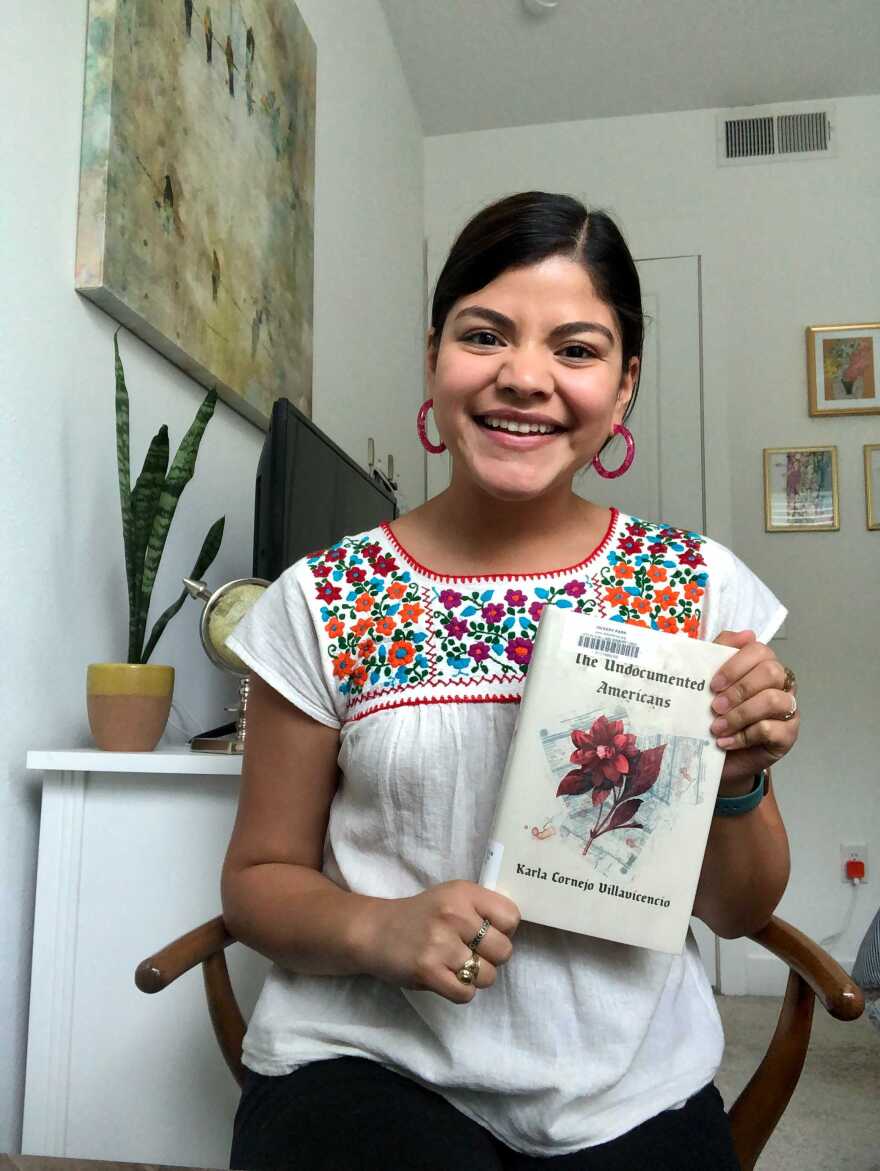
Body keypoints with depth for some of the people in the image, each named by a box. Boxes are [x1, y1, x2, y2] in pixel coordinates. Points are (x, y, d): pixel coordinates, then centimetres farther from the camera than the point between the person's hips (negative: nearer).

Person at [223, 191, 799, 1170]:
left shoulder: (701, 591, -2)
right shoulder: (325, 603, -6)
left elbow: (737, 910, 6)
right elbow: (259, 877, 3)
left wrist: (736, 781, -14)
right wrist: (377, 927, -16)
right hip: (368, 1063, -1)